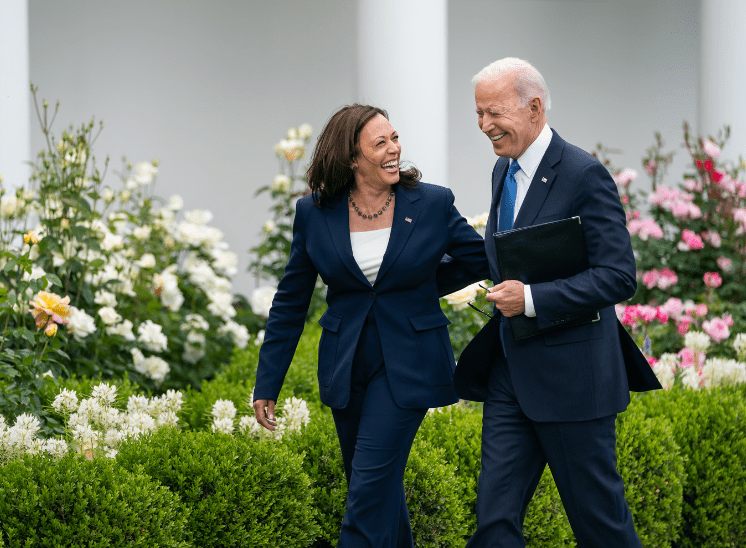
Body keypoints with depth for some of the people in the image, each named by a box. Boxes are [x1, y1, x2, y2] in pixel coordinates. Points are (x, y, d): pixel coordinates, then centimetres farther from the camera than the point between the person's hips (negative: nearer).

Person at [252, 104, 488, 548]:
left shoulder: (433, 204, -6)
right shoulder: (315, 214, -1)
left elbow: (488, 259, 1)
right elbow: (290, 303, 6)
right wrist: (267, 385, 6)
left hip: (407, 368, -3)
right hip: (347, 370, 3)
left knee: (371, 484, -11)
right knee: (382, 490, 12)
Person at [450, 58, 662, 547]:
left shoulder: (585, 175, -14)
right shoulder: (504, 170, 12)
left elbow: (619, 277, -19)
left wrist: (531, 298, -24)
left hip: (571, 374, -7)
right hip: (510, 376, 7)